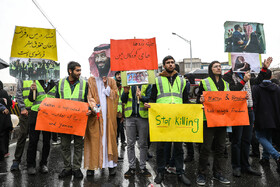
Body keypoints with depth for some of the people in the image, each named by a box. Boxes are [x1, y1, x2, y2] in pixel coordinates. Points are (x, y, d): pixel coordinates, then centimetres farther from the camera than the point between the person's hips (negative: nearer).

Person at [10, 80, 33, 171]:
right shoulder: (22, 79, 7)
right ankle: (16, 160, 7)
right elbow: (18, 95, 2)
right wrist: (22, 108, -8)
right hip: (26, 111, -2)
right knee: (23, 135, -3)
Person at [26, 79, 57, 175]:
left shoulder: (54, 84, 8)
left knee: (47, 141, 8)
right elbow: (31, 99, -5)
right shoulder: (35, 82, 2)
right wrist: (32, 90, -23)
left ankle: (43, 164, 21)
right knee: (33, 141, 2)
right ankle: (31, 164, 15)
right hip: (36, 114, -2)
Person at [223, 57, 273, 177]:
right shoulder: (228, 76, -5)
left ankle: (245, 166, 24)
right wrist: (243, 81, -24)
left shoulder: (245, 74, 15)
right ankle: (236, 167, 13)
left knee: (246, 140, 12)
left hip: (249, 111, 7)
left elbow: (257, 81, 29)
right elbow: (232, 91, -17)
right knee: (237, 140, 1)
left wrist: (264, 68, 22)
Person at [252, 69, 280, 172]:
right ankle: (265, 158, 24)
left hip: (261, 118, -5)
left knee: (261, 137, 0)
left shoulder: (256, 88, -10)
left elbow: (254, 104, -12)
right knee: (268, 137, 16)